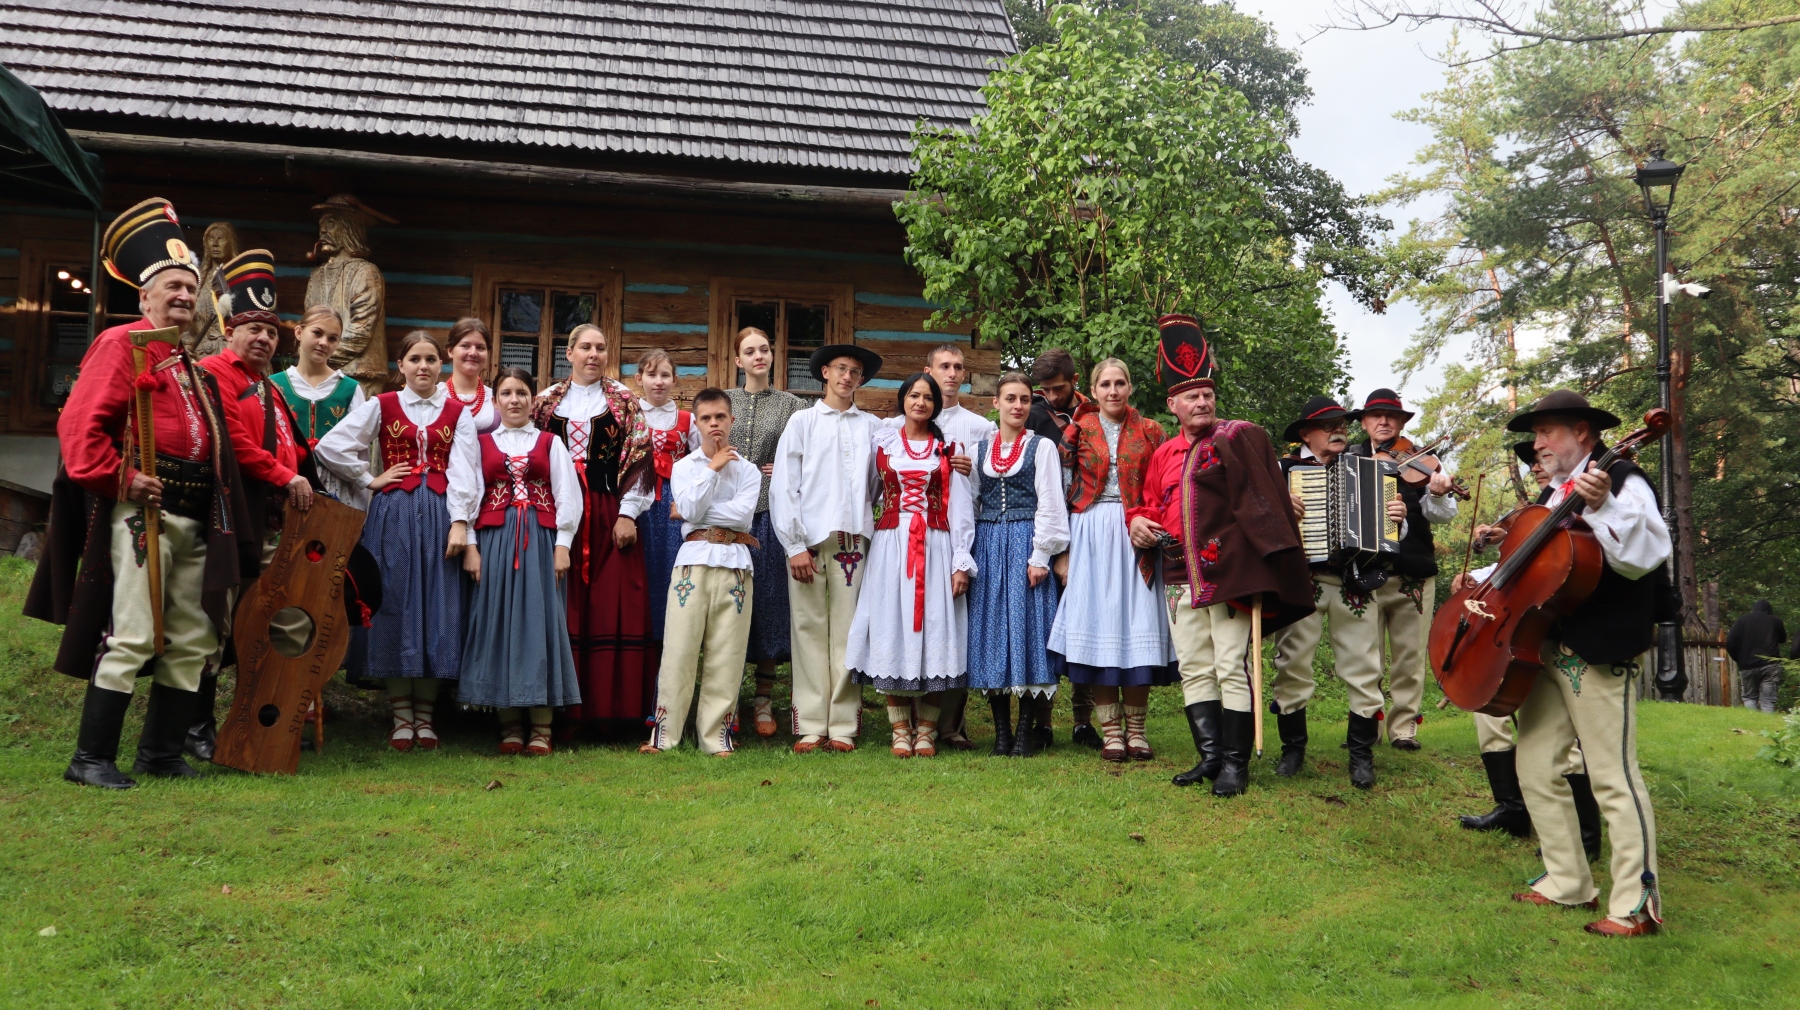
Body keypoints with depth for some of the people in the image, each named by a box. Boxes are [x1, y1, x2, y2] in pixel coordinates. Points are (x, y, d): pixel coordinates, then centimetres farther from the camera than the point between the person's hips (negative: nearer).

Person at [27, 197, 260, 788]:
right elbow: (79, 426, -13)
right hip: (141, 514, -8)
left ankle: (162, 755, 19)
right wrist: (122, 478, -19)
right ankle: (92, 759, 0)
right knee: (131, 637, -9)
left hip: (194, 522, 8)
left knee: (195, 641, 9)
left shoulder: (190, 366, 22)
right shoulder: (121, 345, -2)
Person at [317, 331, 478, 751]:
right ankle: (401, 715, 9)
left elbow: (463, 472, 0)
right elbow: (330, 446, 0)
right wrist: (369, 480, -1)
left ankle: (425, 714, 11)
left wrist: (459, 522, -9)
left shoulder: (458, 413, 9)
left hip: (439, 514, 1)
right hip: (393, 514, -1)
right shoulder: (381, 406, 6)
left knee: (436, 606, 1)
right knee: (395, 604, 0)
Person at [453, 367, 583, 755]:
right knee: (497, 622, -1)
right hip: (494, 539, 1)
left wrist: (562, 544, -4)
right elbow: (466, 494, 6)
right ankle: (509, 727, 6)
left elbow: (567, 497, 6)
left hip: (540, 540, -1)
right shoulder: (480, 443, 11)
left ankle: (541, 729, 0)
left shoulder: (550, 443, 11)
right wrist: (469, 544, -4)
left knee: (540, 620, -4)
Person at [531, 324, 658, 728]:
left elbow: (637, 457, 1)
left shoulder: (624, 400, 6)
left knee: (615, 611, -4)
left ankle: (612, 708, 3)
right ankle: (566, 710, 6)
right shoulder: (547, 401, 12)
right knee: (566, 612, 0)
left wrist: (628, 513, -7)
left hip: (611, 514, -1)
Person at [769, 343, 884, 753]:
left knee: (847, 632, 0)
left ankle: (843, 726, 4)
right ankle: (810, 726, 2)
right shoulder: (803, 422, 11)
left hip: (853, 539, 1)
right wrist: (795, 546, -2)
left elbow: (881, 484, 12)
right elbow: (783, 487, 5)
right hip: (808, 540, -1)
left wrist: (874, 530, -2)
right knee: (810, 631, -1)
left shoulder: (872, 426, 14)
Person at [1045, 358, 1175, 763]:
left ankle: (1136, 730, 8)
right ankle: (1111, 731, 4)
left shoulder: (1149, 432, 9)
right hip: (1091, 535, 0)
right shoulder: (1078, 430, 7)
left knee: (1139, 624, -2)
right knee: (1097, 622, -3)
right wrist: (1062, 549, -3)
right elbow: (1063, 490, 5)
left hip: (1136, 536, 1)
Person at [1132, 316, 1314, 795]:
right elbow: (1153, 503, 26)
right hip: (1182, 578, 6)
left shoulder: (1240, 438, -1)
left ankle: (1235, 763, 4)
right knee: (1194, 671, 8)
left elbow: (1263, 502, -7)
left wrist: (1266, 560, -16)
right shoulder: (1164, 454, 15)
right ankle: (1210, 756, 17)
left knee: (1232, 668, -4)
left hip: (1229, 572, -6)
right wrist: (1140, 521, 2)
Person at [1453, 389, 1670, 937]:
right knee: (1536, 768, 10)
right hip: (1546, 648, 9)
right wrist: (1483, 579, 12)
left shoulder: (1622, 483, -8)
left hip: (1599, 655, -9)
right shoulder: (1555, 495, 18)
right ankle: (1568, 883, 20)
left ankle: (1637, 904, 1)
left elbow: (1645, 557, -23)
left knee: (1613, 777, -6)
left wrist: (1601, 507, -34)